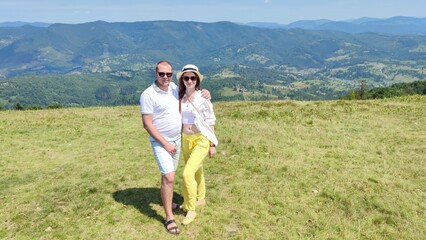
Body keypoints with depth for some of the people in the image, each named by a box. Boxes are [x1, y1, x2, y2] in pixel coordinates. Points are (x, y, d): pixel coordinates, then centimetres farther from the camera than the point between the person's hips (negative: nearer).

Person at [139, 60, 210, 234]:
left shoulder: (174, 87, 1)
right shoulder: (148, 94, -18)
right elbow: (147, 124, -18)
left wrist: (204, 92, 0)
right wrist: (165, 143, -19)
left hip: (177, 139, 7)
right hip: (160, 142, -6)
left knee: (169, 174, 20)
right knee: (169, 177, -13)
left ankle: (166, 200, 43)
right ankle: (169, 218, -1)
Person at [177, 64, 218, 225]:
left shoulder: (203, 98, -12)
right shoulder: (180, 97, 0)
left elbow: (210, 122, -8)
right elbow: (179, 119, 9)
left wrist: (213, 144, -8)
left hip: (201, 140, -5)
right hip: (186, 139, 5)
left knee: (188, 173, -14)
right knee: (196, 171, 21)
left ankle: (191, 210, 4)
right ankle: (200, 199, 43)